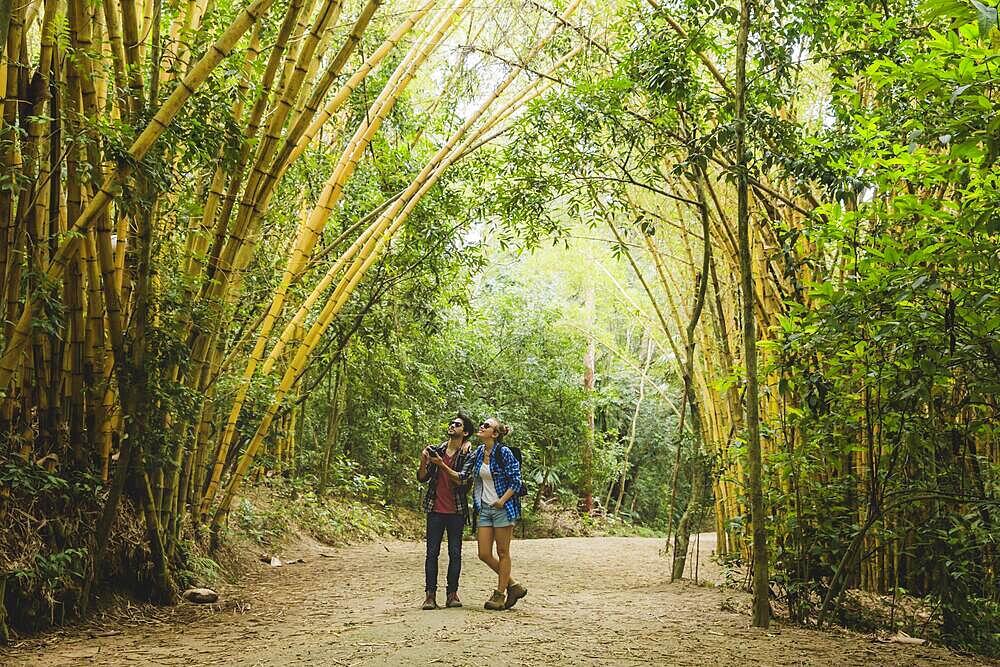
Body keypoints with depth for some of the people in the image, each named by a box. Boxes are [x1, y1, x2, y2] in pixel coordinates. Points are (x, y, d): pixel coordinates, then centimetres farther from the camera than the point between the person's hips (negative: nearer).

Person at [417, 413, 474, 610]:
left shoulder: (467, 456, -1)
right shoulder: (435, 450, 8)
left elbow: (465, 485, -8)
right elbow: (422, 478, 8)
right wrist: (423, 462, -12)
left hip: (456, 511, -2)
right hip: (435, 509, 2)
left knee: (455, 553, 3)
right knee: (432, 552, 0)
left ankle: (452, 593, 11)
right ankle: (430, 595, 2)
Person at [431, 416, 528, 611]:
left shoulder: (504, 453, -11)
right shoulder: (477, 453, 7)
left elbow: (516, 481, -10)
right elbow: (462, 477, 7)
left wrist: (502, 500, -17)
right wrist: (442, 465, -3)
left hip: (503, 508, -7)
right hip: (485, 508, 7)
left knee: (502, 552, 3)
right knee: (484, 554, 5)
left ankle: (500, 594, 14)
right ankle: (513, 586, 21)